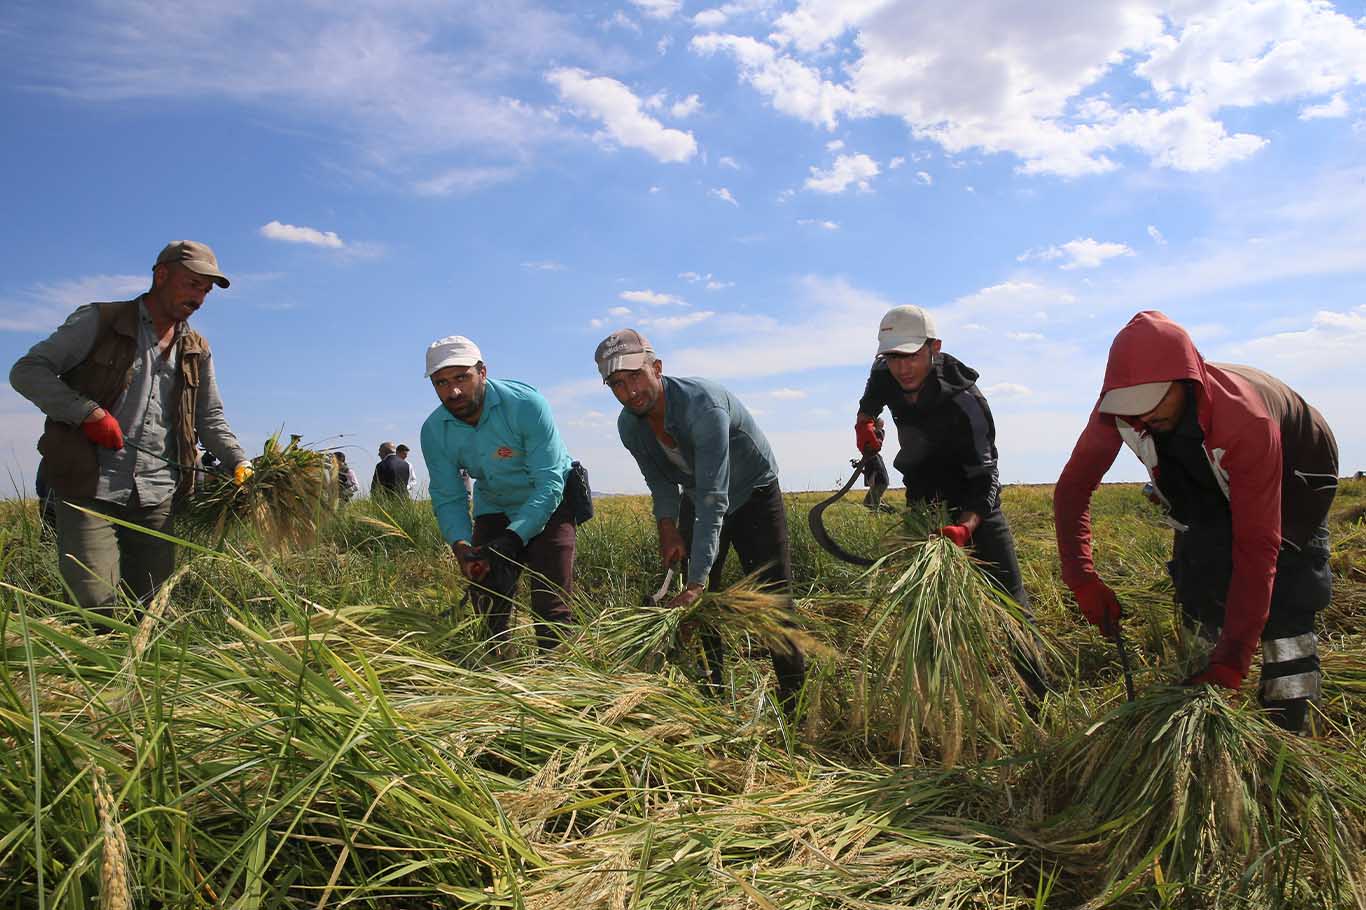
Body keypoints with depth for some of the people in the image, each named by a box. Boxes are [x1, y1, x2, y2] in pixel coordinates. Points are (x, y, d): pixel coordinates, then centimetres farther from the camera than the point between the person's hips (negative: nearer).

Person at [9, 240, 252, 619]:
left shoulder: (197, 351, 17)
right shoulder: (99, 321, 3)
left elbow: (211, 420, 21)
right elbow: (27, 371, -1)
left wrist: (240, 465, 4)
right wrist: (89, 413, -14)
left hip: (157, 499, 5)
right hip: (89, 491, -4)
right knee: (94, 608, -13)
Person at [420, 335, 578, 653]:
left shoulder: (526, 405, -29)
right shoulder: (434, 432, -14)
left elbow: (549, 484, -28)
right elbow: (448, 498, -8)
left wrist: (511, 539, -37)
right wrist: (460, 544, -29)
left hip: (548, 500, -4)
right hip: (494, 508, 4)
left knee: (551, 603, -13)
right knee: (487, 601, 1)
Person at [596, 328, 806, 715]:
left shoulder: (702, 404, -37)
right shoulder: (629, 426, -15)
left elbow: (713, 498, -42)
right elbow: (661, 483, 4)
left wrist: (697, 581, -46)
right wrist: (668, 530, -12)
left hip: (753, 496, -5)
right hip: (697, 502, 6)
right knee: (696, 608, -1)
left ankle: (794, 703, 3)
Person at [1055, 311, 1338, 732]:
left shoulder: (1244, 420, -42)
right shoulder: (1118, 410, -30)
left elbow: (1256, 545, -40)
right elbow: (1072, 488, -20)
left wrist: (1232, 660, -41)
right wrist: (1082, 578, -30)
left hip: (1291, 479, -4)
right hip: (1212, 484, 4)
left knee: (1285, 600, -16)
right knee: (1197, 588, -4)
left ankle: (1289, 735, -6)